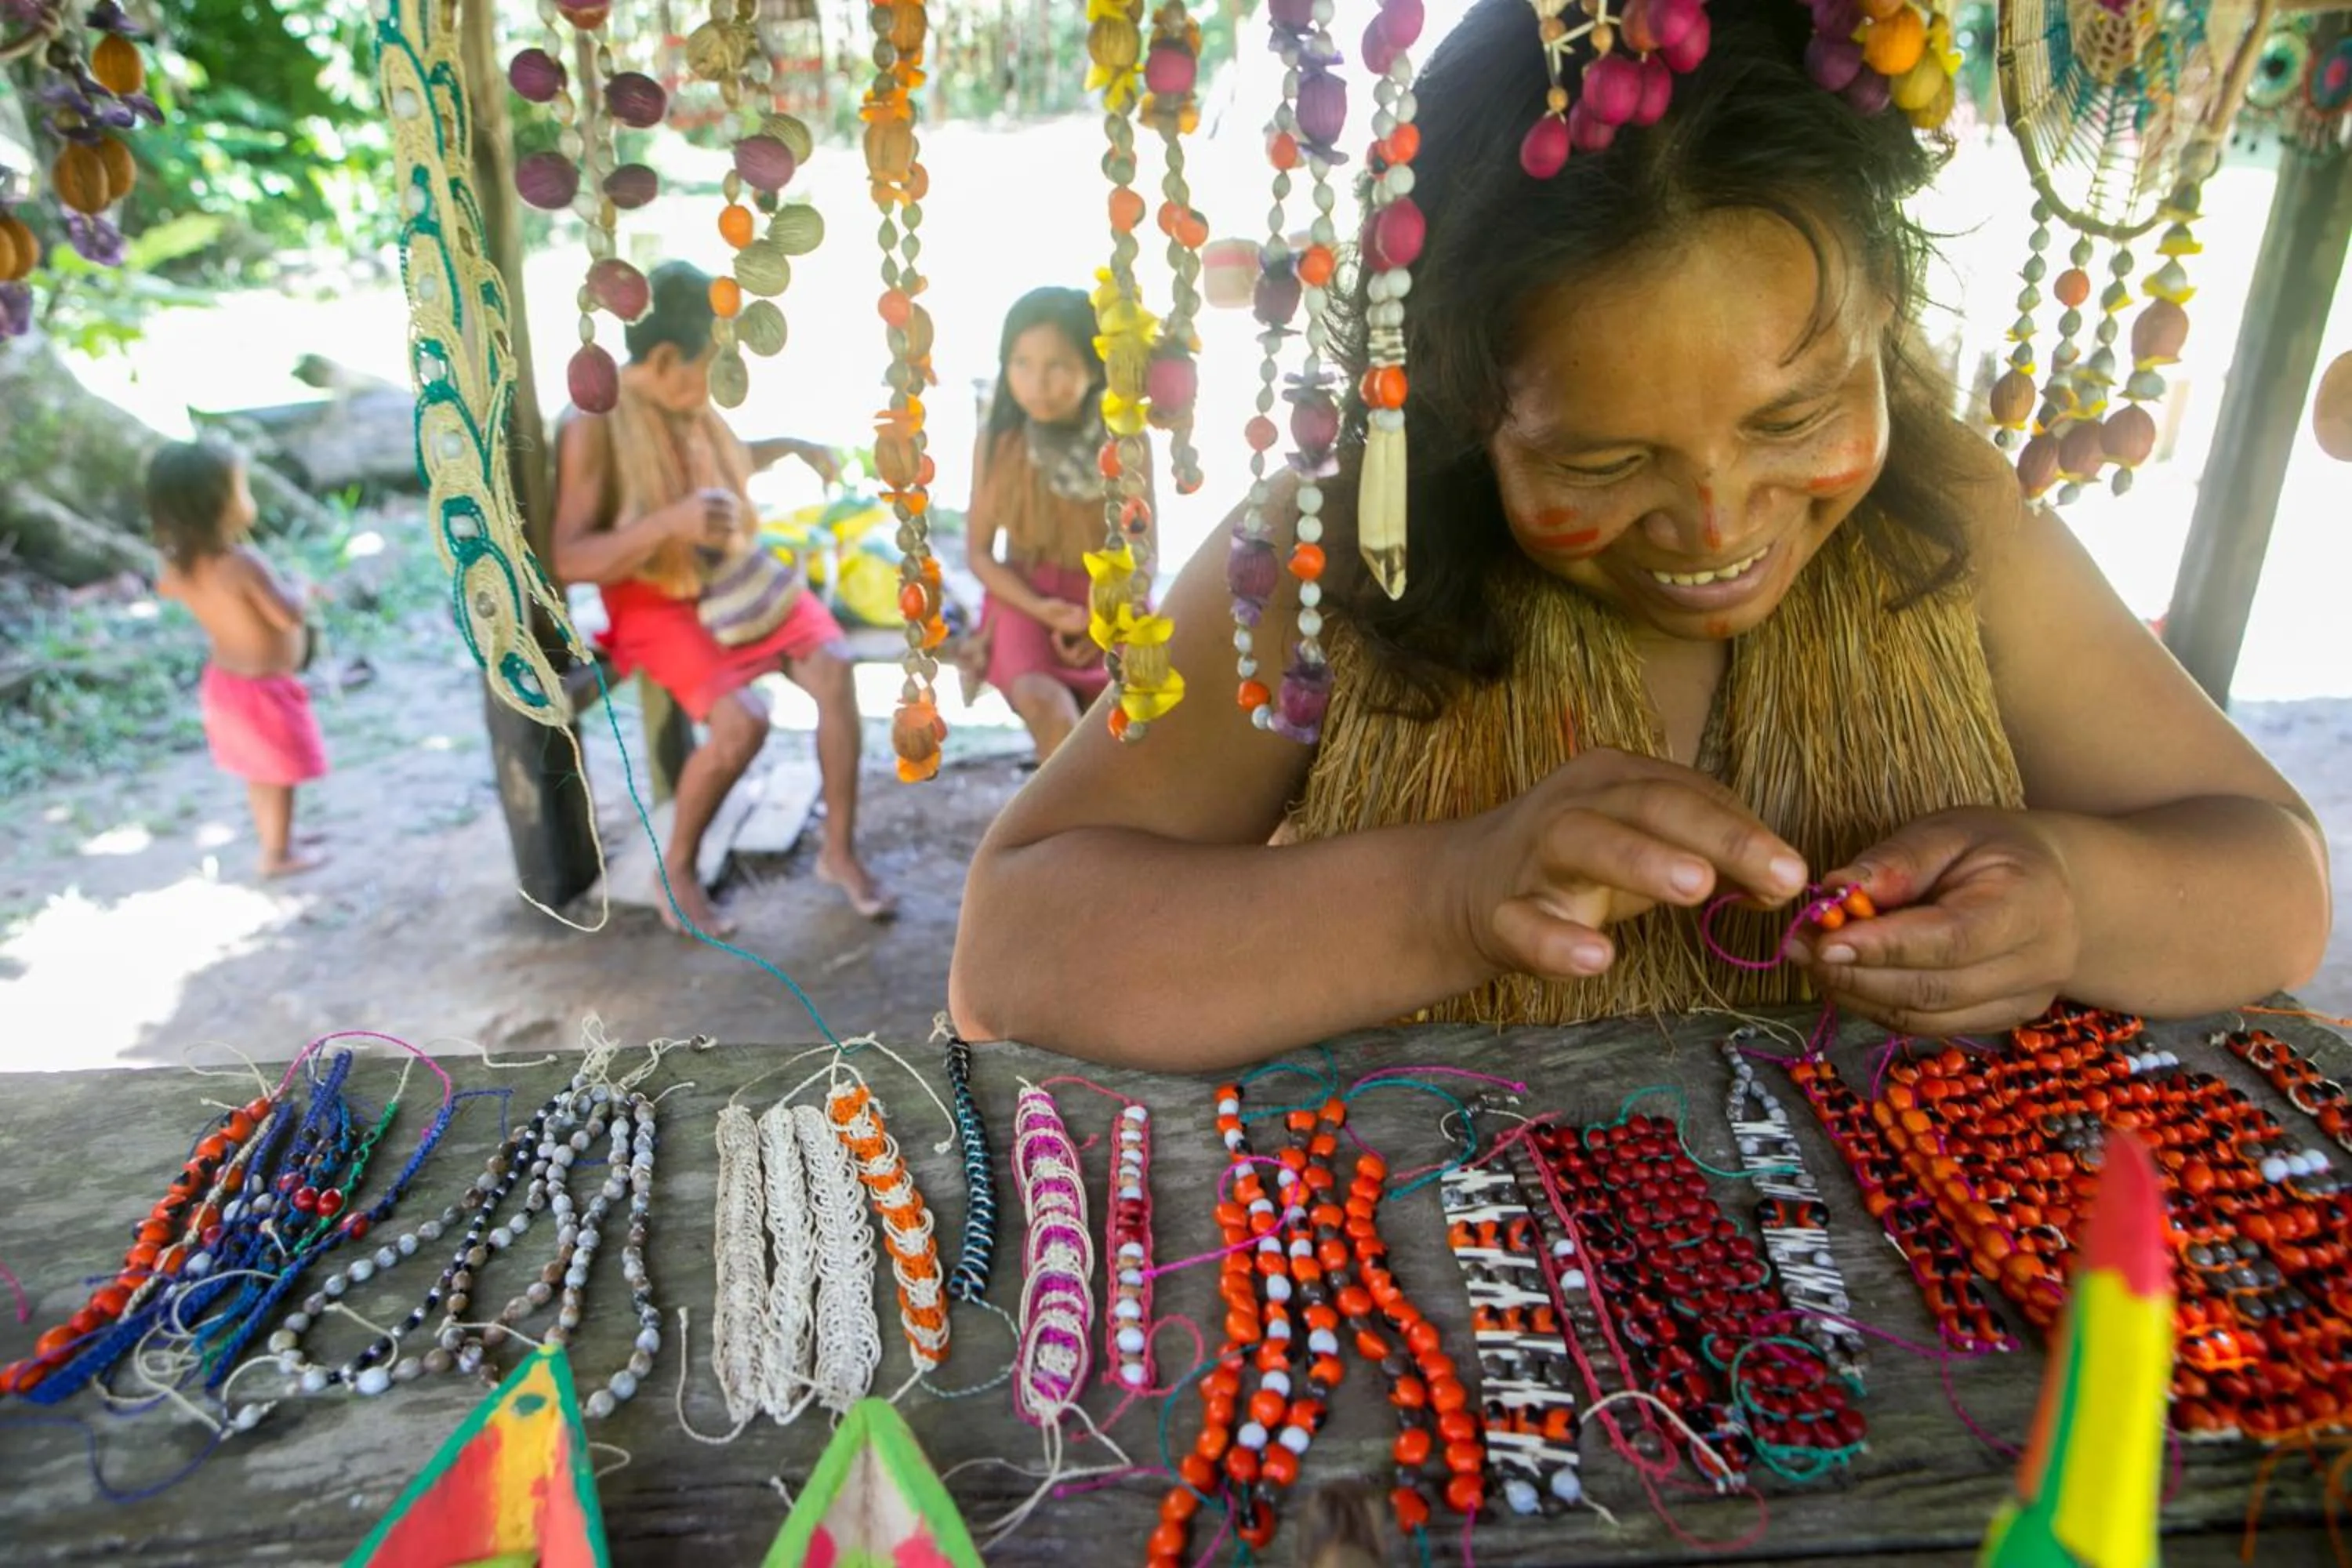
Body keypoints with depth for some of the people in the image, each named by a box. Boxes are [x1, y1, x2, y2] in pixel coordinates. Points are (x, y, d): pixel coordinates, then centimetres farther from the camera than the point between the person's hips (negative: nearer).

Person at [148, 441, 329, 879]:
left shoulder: (178, 562, -5)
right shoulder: (242, 563, -31)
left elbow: (165, 588, 18)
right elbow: (288, 617, -32)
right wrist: (299, 591, -13)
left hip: (224, 679, 8)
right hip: (263, 687, -8)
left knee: (260, 771, 24)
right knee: (279, 774, 10)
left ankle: (278, 839, 40)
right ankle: (279, 854, 24)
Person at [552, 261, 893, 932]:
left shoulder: (691, 401, 4)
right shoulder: (591, 423, -17)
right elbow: (569, 559, -23)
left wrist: (787, 448, 13)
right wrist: (671, 522, -34)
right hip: (658, 604, -6)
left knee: (834, 664, -20)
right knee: (743, 718, -28)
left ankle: (839, 850, -8)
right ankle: (678, 869, -3)